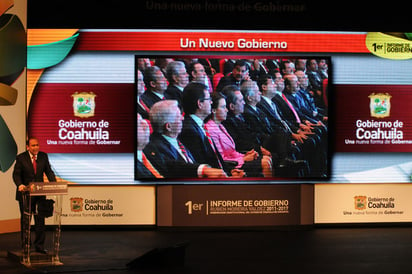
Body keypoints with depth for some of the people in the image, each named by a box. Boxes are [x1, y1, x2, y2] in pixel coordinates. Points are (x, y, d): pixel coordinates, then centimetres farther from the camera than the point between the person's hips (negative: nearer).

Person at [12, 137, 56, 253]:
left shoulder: (43, 156, 3)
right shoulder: (21, 158, -6)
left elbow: (48, 171, 3)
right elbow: (16, 174, -9)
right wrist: (20, 185, -28)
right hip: (25, 193, -2)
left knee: (40, 220, 4)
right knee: (25, 221, 7)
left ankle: (39, 246, 13)